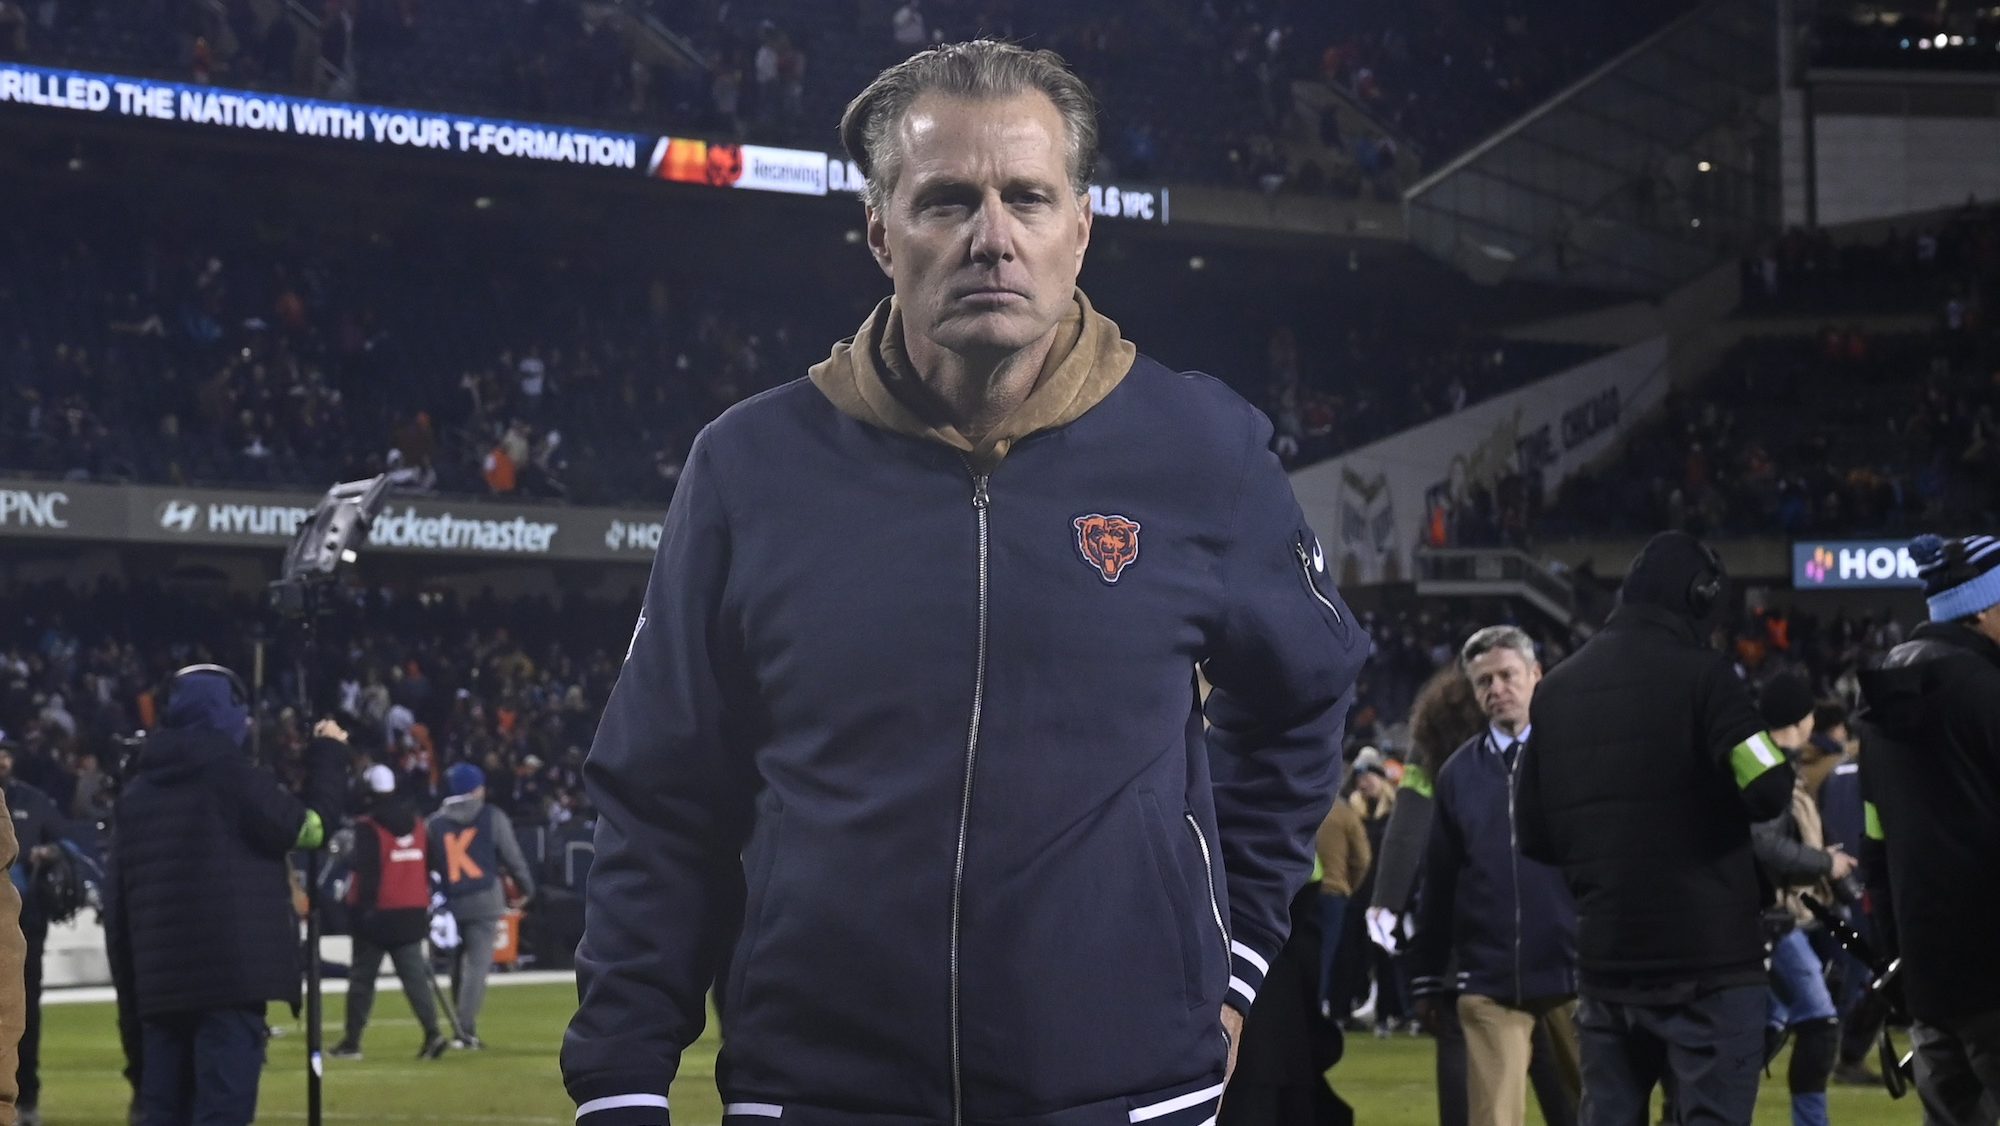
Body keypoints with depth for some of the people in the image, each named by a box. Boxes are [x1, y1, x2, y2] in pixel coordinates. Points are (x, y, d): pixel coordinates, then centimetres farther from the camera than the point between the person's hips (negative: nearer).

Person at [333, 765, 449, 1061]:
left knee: (362, 977, 5)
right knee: (415, 976, 2)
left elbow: (368, 873, -14)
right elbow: (427, 868, 14)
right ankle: (432, 1033, -13)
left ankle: (352, 1042, 9)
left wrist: (363, 908, -12)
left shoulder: (368, 827, -10)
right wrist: (424, 906, 21)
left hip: (379, 914, -5)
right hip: (412, 913, 5)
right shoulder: (417, 825, 9)